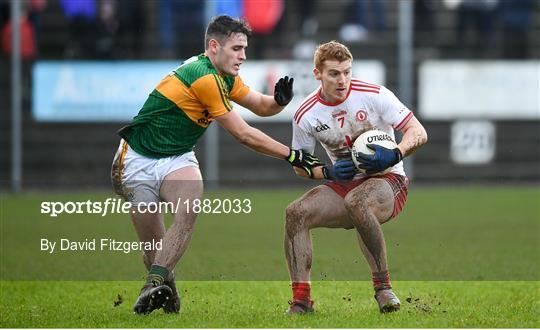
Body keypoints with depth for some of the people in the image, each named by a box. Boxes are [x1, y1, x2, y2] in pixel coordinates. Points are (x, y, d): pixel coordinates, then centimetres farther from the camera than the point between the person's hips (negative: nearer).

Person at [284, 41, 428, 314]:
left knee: (356, 201, -38)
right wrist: (328, 172, -12)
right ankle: (301, 299, -19)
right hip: (343, 185, 4)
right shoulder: (306, 115, -2)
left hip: (387, 180, -4)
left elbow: (418, 132, -9)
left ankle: (382, 286, -27)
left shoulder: (374, 95, -11)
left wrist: (394, 155, -29)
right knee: (296, 212, -21)